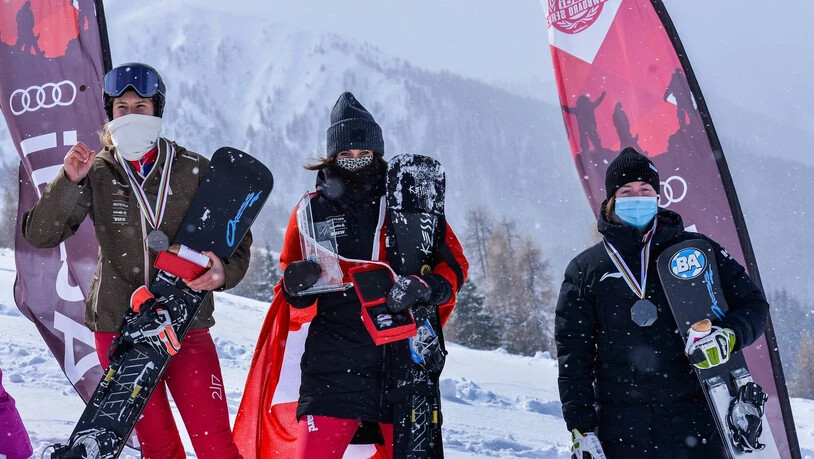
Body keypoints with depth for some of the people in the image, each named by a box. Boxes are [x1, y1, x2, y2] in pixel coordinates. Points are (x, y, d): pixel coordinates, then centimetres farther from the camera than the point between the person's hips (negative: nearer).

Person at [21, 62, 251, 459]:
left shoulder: (193, 170, -1)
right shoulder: (96, 174, 1)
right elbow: (39, 234, -6)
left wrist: (224, 272, -17)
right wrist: (68, 181, -20)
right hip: (118, 325, 1)